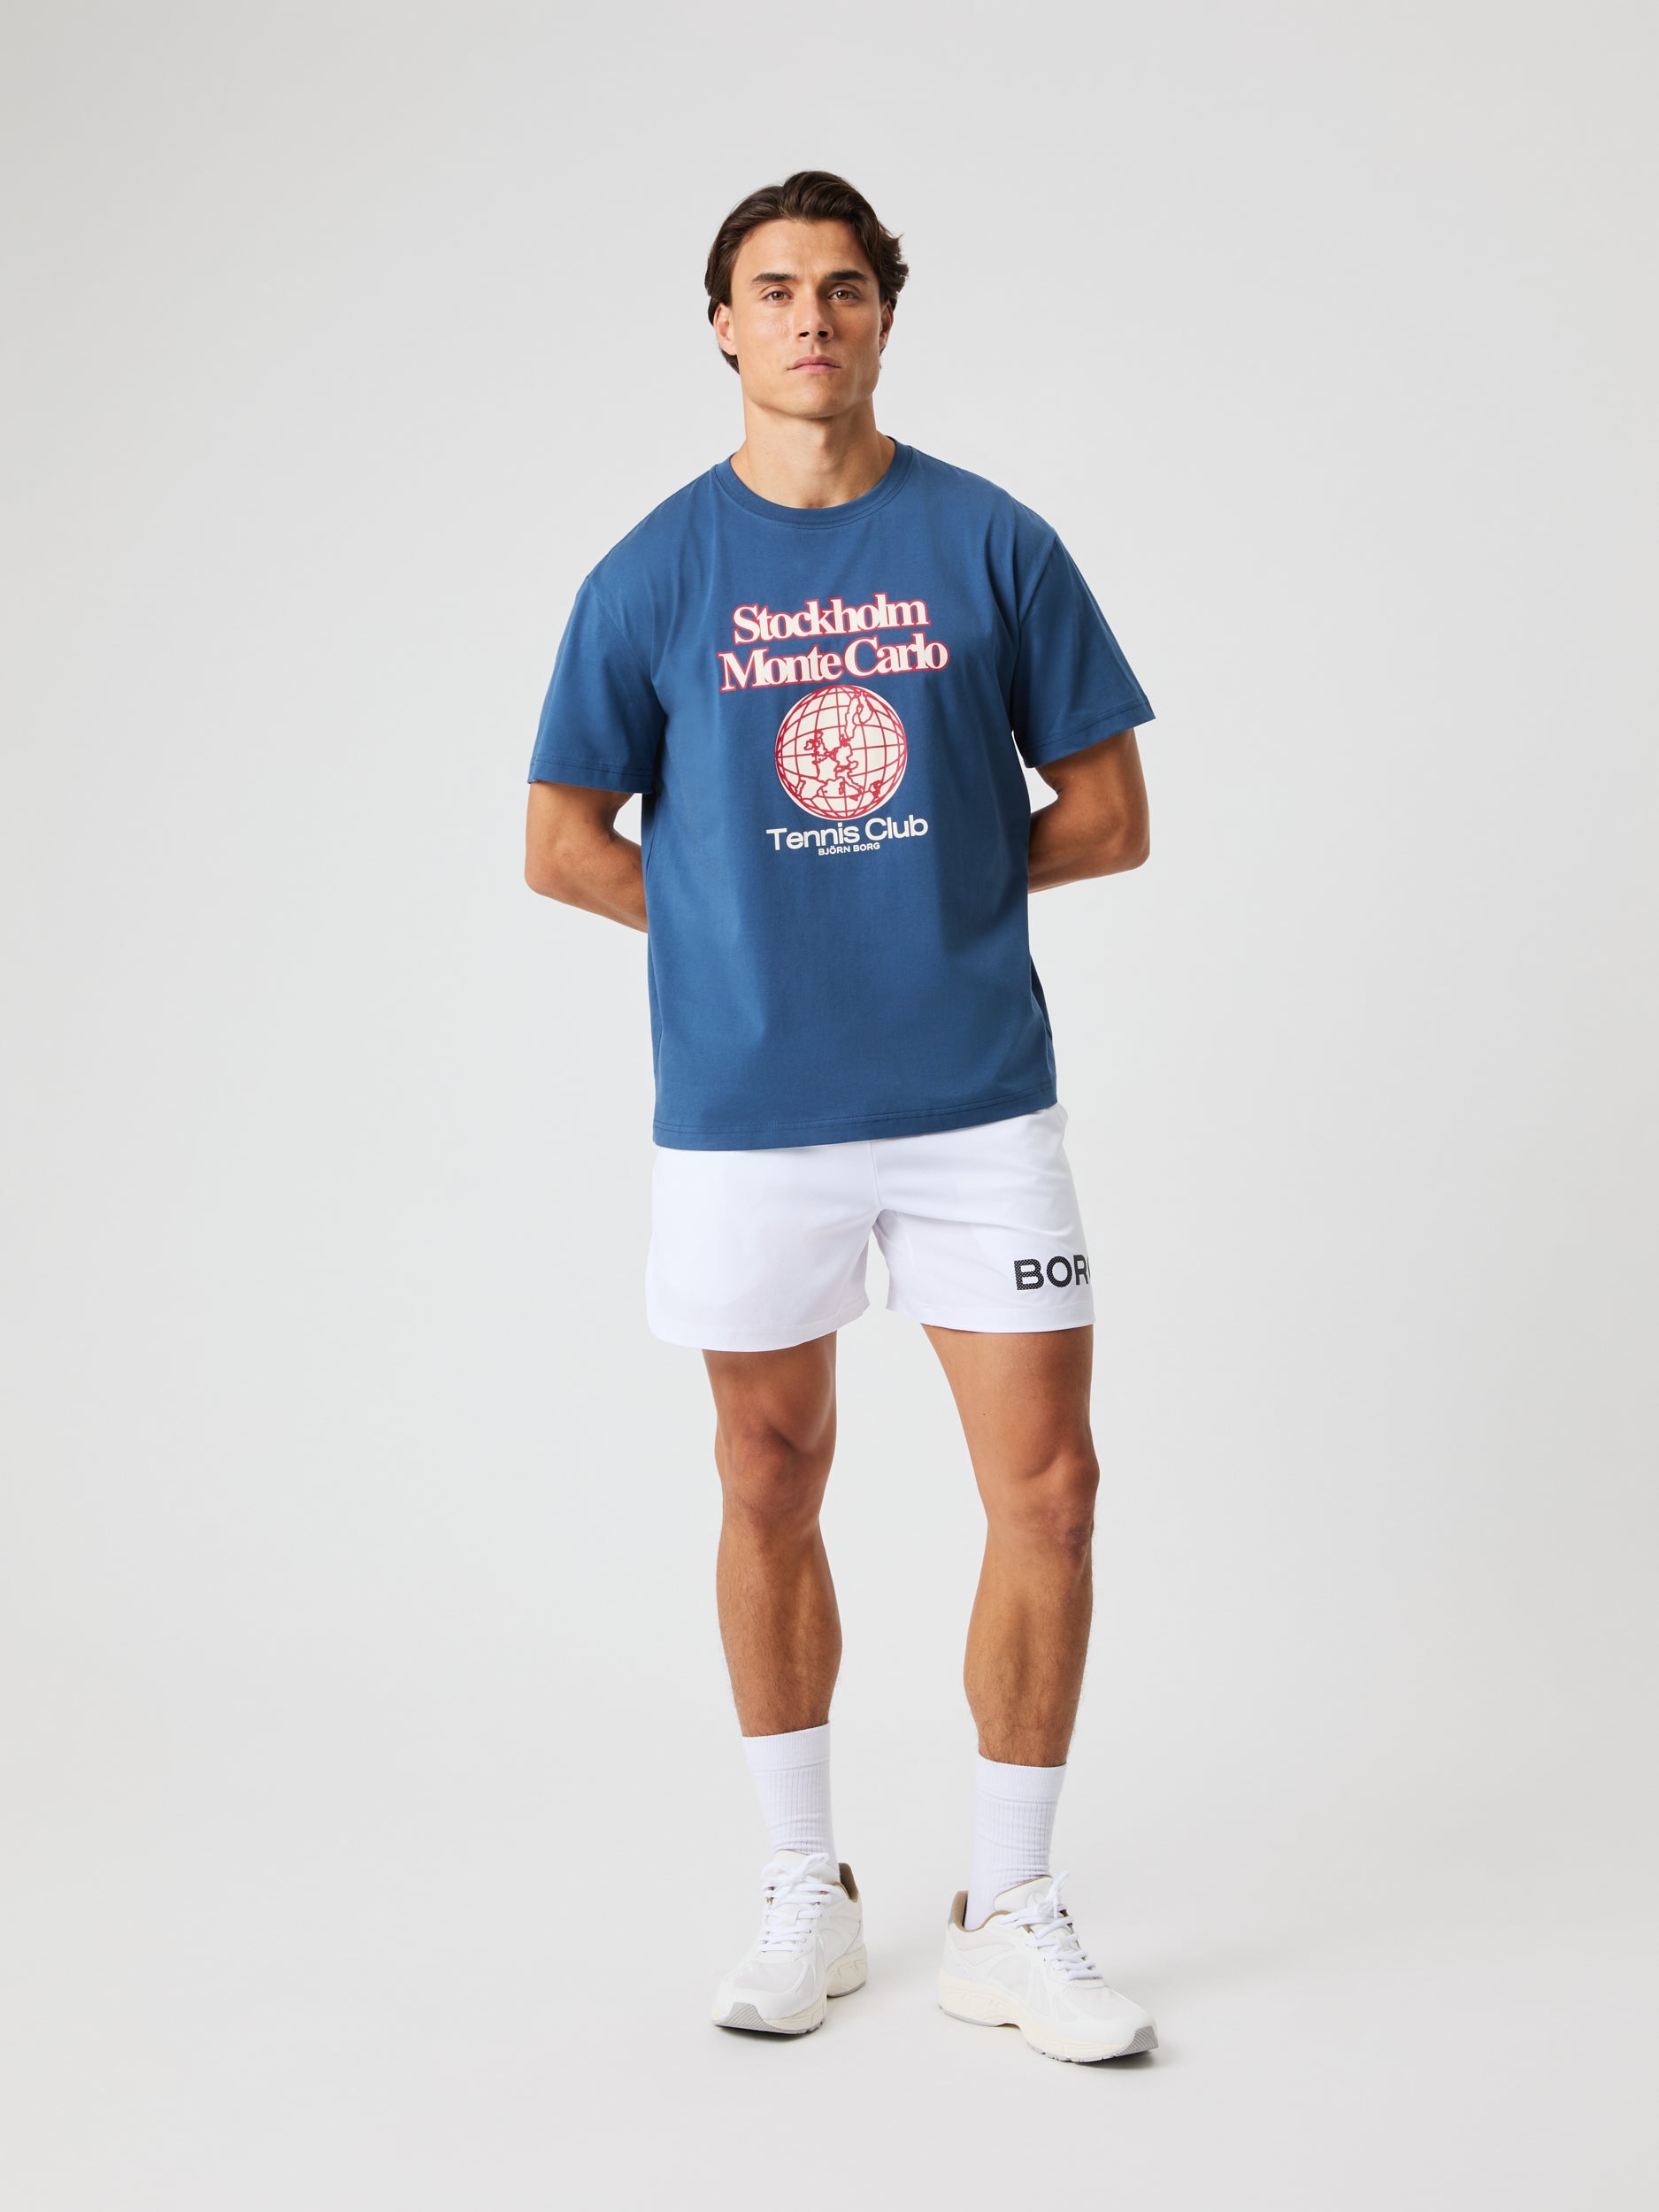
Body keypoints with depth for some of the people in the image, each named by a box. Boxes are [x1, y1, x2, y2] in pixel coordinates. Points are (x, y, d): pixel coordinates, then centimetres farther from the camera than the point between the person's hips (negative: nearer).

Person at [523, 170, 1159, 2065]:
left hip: (979, 1093, 0)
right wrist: (746, 920, 2)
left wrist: (941, 887, 0)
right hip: (746, 1108, 0)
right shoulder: (655, 574, 2)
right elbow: (563, 844, 6)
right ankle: (805, 1893, 27)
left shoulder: (993, 544, 3)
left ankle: (1008, 1919, 15)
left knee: (1045, 1490, -1)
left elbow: (1106, 814, 5)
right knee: (772, 1491, 9)